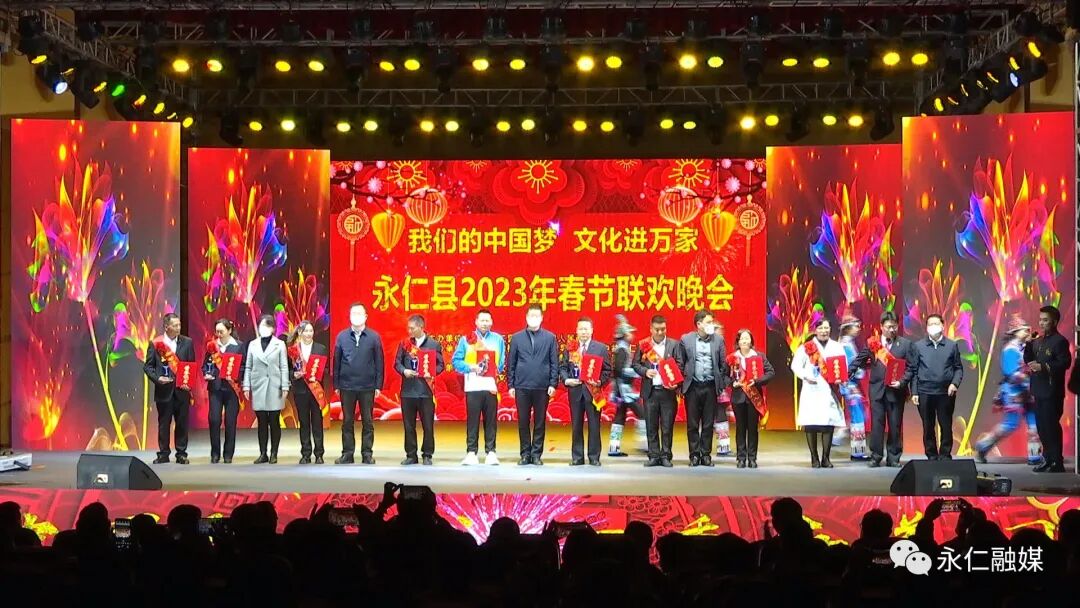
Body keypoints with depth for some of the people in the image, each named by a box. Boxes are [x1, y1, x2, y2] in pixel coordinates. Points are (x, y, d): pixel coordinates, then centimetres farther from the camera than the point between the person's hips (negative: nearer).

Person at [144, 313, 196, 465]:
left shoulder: (187, 342, 5)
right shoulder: (156, 344, 1)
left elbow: (192, 365, 6)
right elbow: (147, 366, 2)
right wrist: (157, 378, -13)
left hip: (182, 389, 1)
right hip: (164, 389, -1)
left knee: (182, 422, 4)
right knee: (163, 423, 5)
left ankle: (181, 454, 12)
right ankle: (163, 454, 13)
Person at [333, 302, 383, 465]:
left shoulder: (374, 337, 0)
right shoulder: (342, 336, 3)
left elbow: (379, 363, 1)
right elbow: (336, 361, 5)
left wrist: (378, 385, -2)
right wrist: (336, 384, 2)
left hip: (367, 386, -1)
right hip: (347, 386, 1)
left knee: (367, 421, 4)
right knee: (347, 421, 6)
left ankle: (367, 454, 10)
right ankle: (347, 453, 12)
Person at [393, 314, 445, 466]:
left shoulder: (434, 344, 3)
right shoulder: (405, 344, 8)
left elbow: (440, 365, 3)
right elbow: (397, 362, 9)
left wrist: (432, 373, -15)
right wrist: (404, 370, -10)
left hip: (426, 390, -2)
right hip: (408, 389, 2)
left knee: (428, 425, 0)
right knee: (408, 425, 6)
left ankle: (427, 455, 9)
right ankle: (411, 455, 14)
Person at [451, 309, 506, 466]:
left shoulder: (498, 339, 12)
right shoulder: (466, 339, 7)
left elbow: (502, 362, 9)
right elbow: (456, 361, 4)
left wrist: (496, 369, -8)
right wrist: (471, 367, -9)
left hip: (491, 386, 1)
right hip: (473, 386, -1)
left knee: (491, 421, 2)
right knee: (472, 421, -1)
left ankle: (491, 452, 6)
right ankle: (471, 453, 3)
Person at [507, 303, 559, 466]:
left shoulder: (550, 338, 5)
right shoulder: (517, 338, 7)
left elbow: (554, 363, 3)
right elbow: (511, 363, 7)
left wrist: (553, 384, -4)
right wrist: (510, 385, 2)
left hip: (542, 387, -1)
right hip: (522, 387, 1)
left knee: (540, 422, 4)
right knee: (523, 422, 4)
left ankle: (537, 454, 10)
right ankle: (525, 454, 12)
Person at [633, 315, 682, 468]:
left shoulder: (674, 344, 5)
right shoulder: (643, 345, 7)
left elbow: (680, 365, 0)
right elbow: (635, 364, 7)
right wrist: (645, 371, -12)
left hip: (668, 390, -1)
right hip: (650, 391, 1)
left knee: (667, 426, 0)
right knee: (651, 426, 4)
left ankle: (665, 456, 6)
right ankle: (654, 456, 9)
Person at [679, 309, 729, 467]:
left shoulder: (718, 340, 6)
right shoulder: (686, 339, 2)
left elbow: (723, 364, 7)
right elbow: (680, 363, 6)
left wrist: (722, 384, 1)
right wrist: (682, 382, 0)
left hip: (710, 387, 1)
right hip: (693, 387, -1)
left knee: (708, 424, 4)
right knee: (692, 424, 2)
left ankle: (706, 454, 11)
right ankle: (694, 455, 9)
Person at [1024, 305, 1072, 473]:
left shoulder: (1060, 341, -9)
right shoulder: (1038, 341, 16)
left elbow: (1064, 363, -19)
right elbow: (1028, 359, 18)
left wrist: (1043, 367, -24)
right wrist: (1028, 345, 2)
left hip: (1052, 392, -8)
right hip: (1039, 391, 8)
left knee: (1051, 426, -8)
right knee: (1042, 427, 11)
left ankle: (1057, 463, -4)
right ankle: (1048, 459, 19)